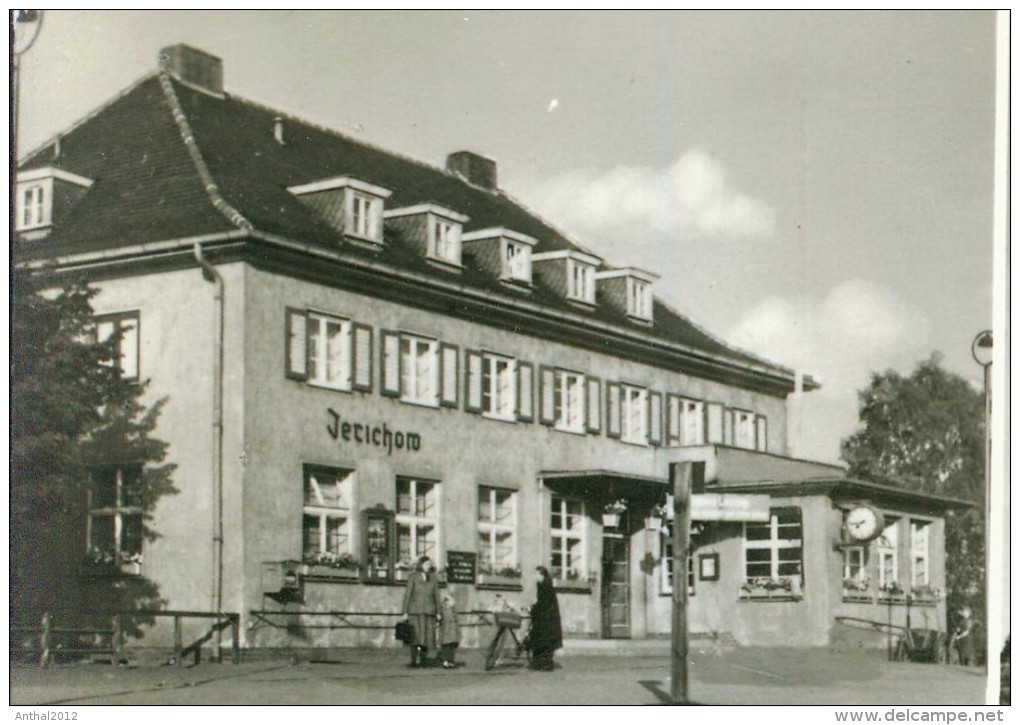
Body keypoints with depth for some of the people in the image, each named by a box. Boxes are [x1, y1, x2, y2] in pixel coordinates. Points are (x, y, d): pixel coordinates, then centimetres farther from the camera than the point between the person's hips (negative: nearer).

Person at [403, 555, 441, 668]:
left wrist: (438, 612, 8)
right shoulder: (413, 577, 0)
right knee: (416, 635, -7)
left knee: (428, 636, -1)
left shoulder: (432, 577, 9)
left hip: (429, 611, 3)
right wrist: (405, 612, -6)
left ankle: (424, 661, 4)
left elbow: (436, 595, 12)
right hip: (415, 610, -3)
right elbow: (407, 594, -1)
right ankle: (414, 661, -4)